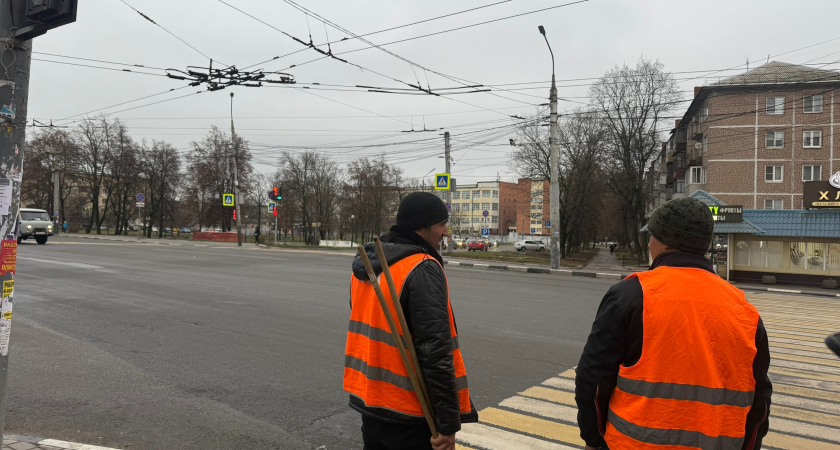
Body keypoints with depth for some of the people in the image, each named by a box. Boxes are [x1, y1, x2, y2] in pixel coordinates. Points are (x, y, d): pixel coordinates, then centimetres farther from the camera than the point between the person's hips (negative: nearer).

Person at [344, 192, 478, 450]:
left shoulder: (366, 265, 6)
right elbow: (435, 351, -25)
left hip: (369, 402, 8)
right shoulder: (423, 269, -20)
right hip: (408, 415, -8)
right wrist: (448, 422, -19)